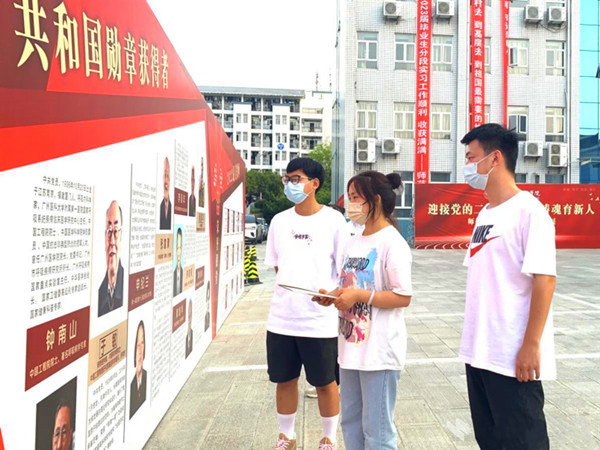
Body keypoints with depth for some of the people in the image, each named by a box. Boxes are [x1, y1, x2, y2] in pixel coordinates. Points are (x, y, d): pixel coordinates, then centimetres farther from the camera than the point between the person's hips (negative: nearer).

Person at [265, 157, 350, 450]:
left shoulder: (333, 220, -6)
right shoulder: (279, 221, 6)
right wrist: (287, 294, 7)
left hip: (320, 320, -3)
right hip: (281, 319, 4)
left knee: (325, 382, 11)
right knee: (284, 380, 15)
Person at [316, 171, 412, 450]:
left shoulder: (391, 242, -15)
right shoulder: (354, 242, 11)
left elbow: (403, 297, -18)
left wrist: (359, 296, -22)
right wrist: (333, 297, -1)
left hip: (378, 350, -8)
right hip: (351, 346, 8)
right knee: (350, 422, 21)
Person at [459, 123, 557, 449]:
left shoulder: (529, 211, -12)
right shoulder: (484, 214, 11)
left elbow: (545, 279, -17)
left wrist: (531, 345, -19)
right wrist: (473, 340, 14)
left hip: (514, 357, -8)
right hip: (478, 352, 8)